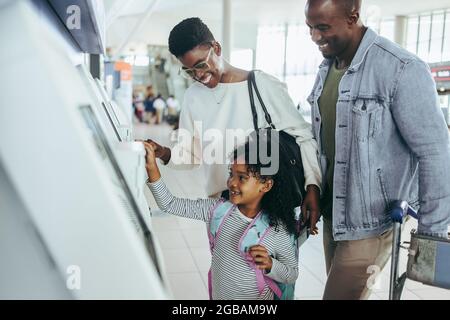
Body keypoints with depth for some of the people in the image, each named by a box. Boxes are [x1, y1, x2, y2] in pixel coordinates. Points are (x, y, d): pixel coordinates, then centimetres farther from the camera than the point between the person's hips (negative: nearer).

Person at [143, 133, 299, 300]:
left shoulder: (278, 230, -19)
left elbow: (292, 275, -7)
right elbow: (170, 205, -14)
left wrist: (270, 265, -25)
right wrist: (152, 169, -25)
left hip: (259, 297, -3)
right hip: (217, 295, 3)